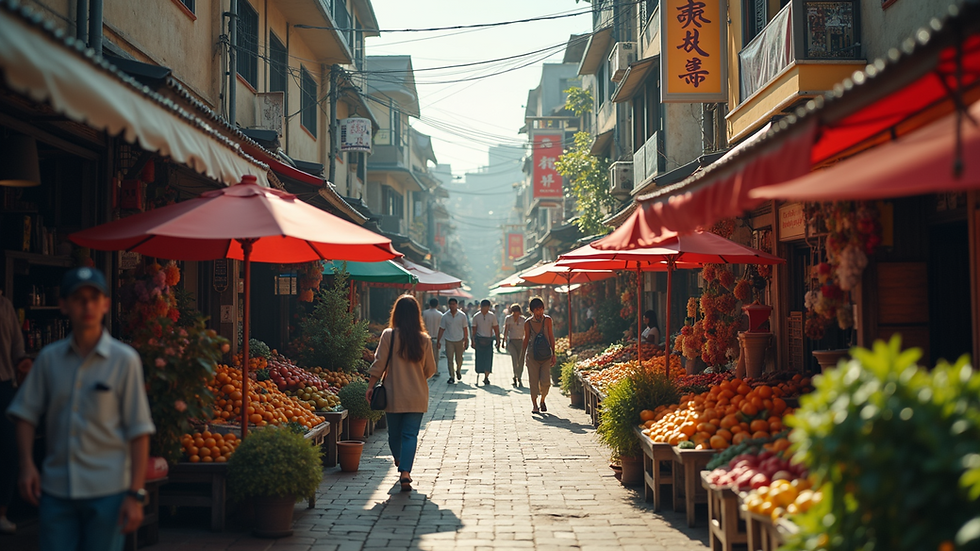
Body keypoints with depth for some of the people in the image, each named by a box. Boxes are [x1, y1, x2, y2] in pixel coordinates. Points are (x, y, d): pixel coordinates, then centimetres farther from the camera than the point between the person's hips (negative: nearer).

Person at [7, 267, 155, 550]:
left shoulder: (125, 360, -3)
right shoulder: (49, 358, 6)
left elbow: (139, 431, -4)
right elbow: (25, 413, 12)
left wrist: (135, 494, -8)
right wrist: (27, 463, -3)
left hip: (107, 491, -3)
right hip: (55, 489, 3)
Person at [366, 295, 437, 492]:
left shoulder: (388, 335, -8)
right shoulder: (424, 339, -4)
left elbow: (379, 364, -8)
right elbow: (430, 370, 4)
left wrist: (371, 387, 2)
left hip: (393, 395, 0)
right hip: (417, 397, 0)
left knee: (394, 433, 17)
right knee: (410, 435, 1)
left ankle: (399, 463, 37)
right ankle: (405, 472, -12)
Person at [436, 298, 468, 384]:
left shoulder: (462, 315, -1)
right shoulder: (445, 316, 0)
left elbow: (465, 328, 3)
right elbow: (441, 329, 4)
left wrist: (466, 340, 1)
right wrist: (438, 341, 1)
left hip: (459, 340, 0)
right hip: (449, 341, 0)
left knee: (459, 359, 8)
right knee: (449, 359, -4)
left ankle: (458, 371, 37)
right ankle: (451, 377, 2)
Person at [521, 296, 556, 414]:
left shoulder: (547, 320, 3)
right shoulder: (528, 323, 2)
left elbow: (551, 337, 6)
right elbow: (526, 339, 10)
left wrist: (553, 354, 3)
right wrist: (522, 356, 10)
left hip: (546, 355, 0)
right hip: (532, 355, 0)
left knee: (545, 381, -7)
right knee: (533, 381, -1)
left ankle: (542, 400, 20)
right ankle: (534, 404, 13)